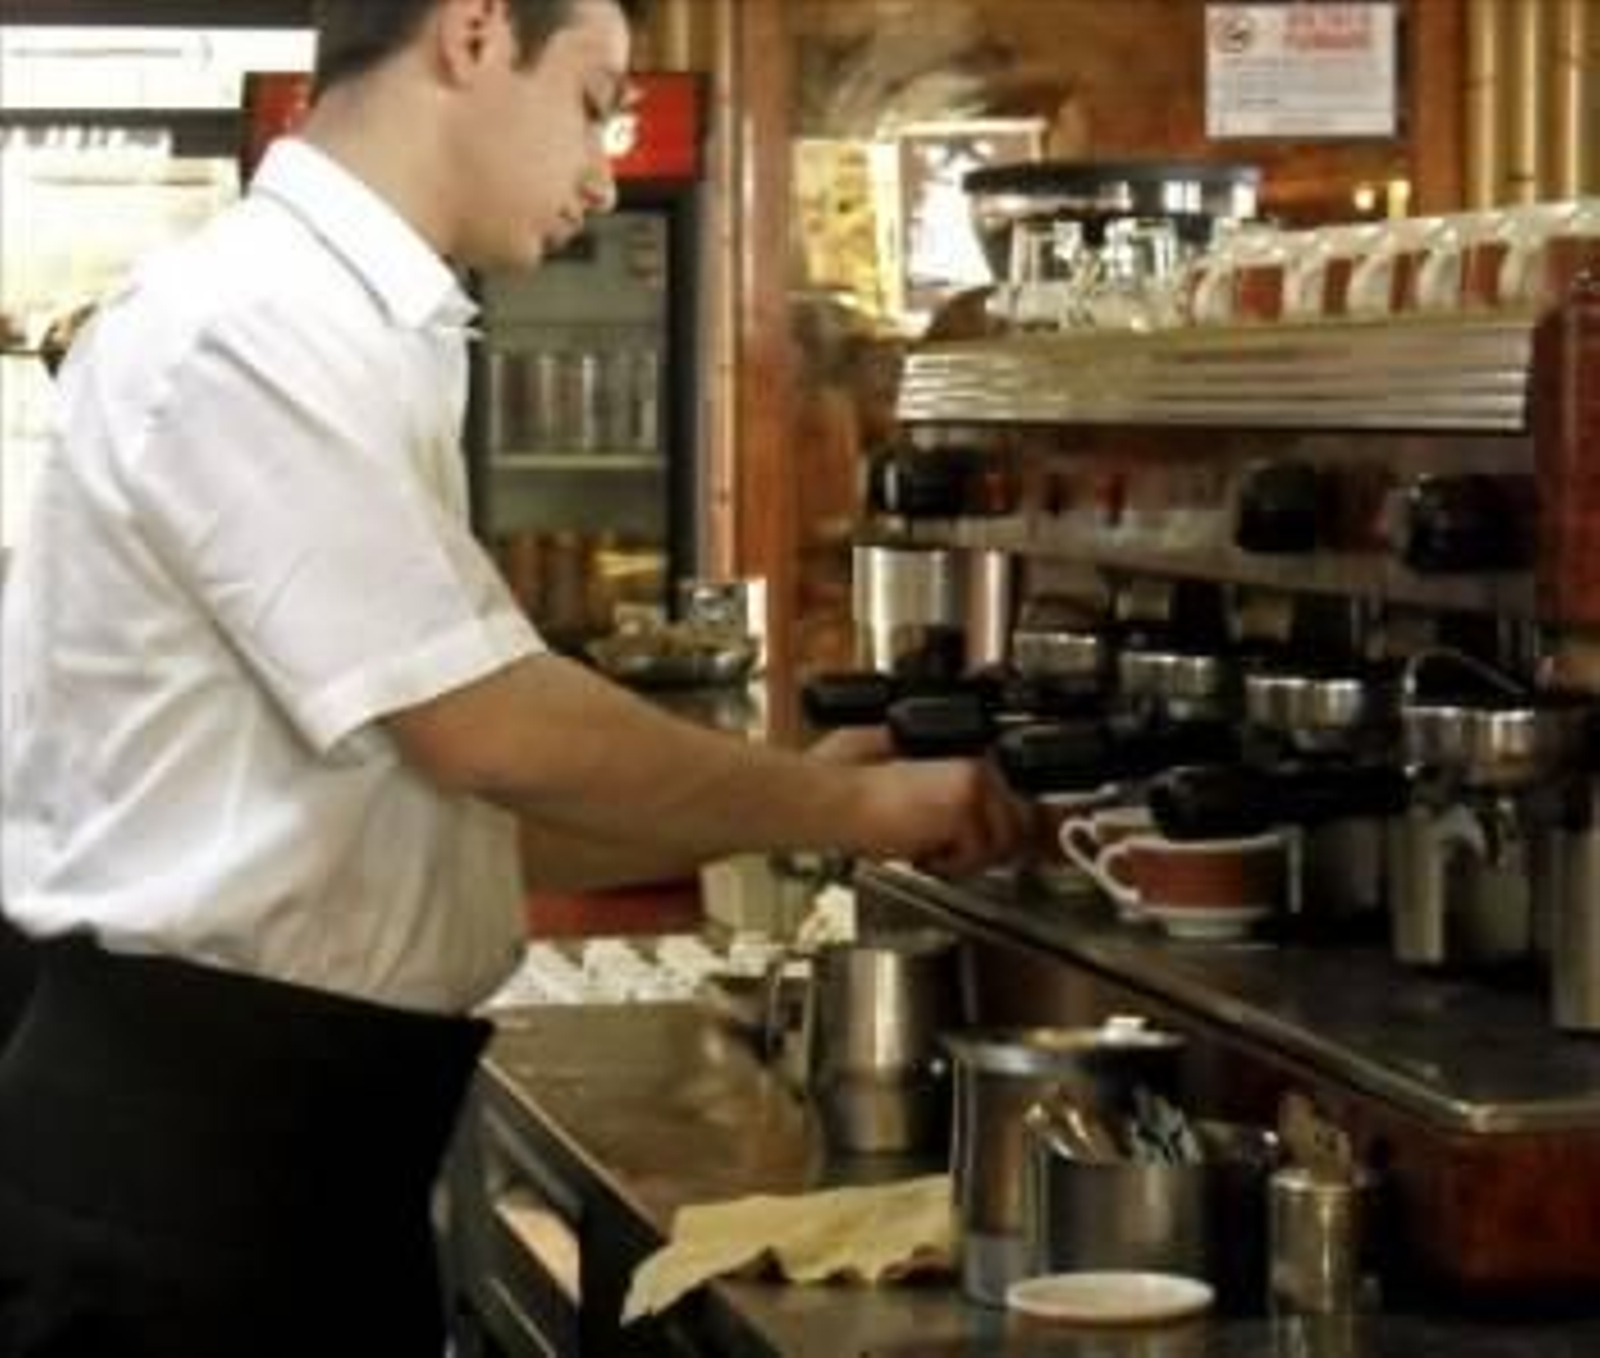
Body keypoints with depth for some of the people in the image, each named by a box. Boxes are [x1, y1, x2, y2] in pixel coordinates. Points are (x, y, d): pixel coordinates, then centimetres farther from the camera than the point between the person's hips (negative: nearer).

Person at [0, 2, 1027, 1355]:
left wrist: (792, 802, 9)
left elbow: (440, 795, 15)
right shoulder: (241, 326, -16)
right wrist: (848, 807, -10)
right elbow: (481, 727, -21)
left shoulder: (330, 328, 15)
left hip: (297, 1120, 9)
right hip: (183, 1133, -9)